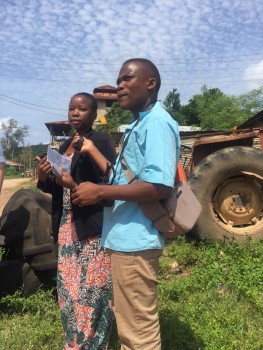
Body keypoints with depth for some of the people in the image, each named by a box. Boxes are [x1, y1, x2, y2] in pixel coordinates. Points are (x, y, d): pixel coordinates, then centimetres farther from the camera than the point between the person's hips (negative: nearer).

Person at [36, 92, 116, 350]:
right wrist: (43, 178, -2)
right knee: (68, 287, 14)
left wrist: (75, 186, -24)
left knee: (91, 290, -1)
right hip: (67, 225, 8)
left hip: (92, 227, -8)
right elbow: (57, 189, 17)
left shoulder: (100, 141, -9)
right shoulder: (66, 145, 15)